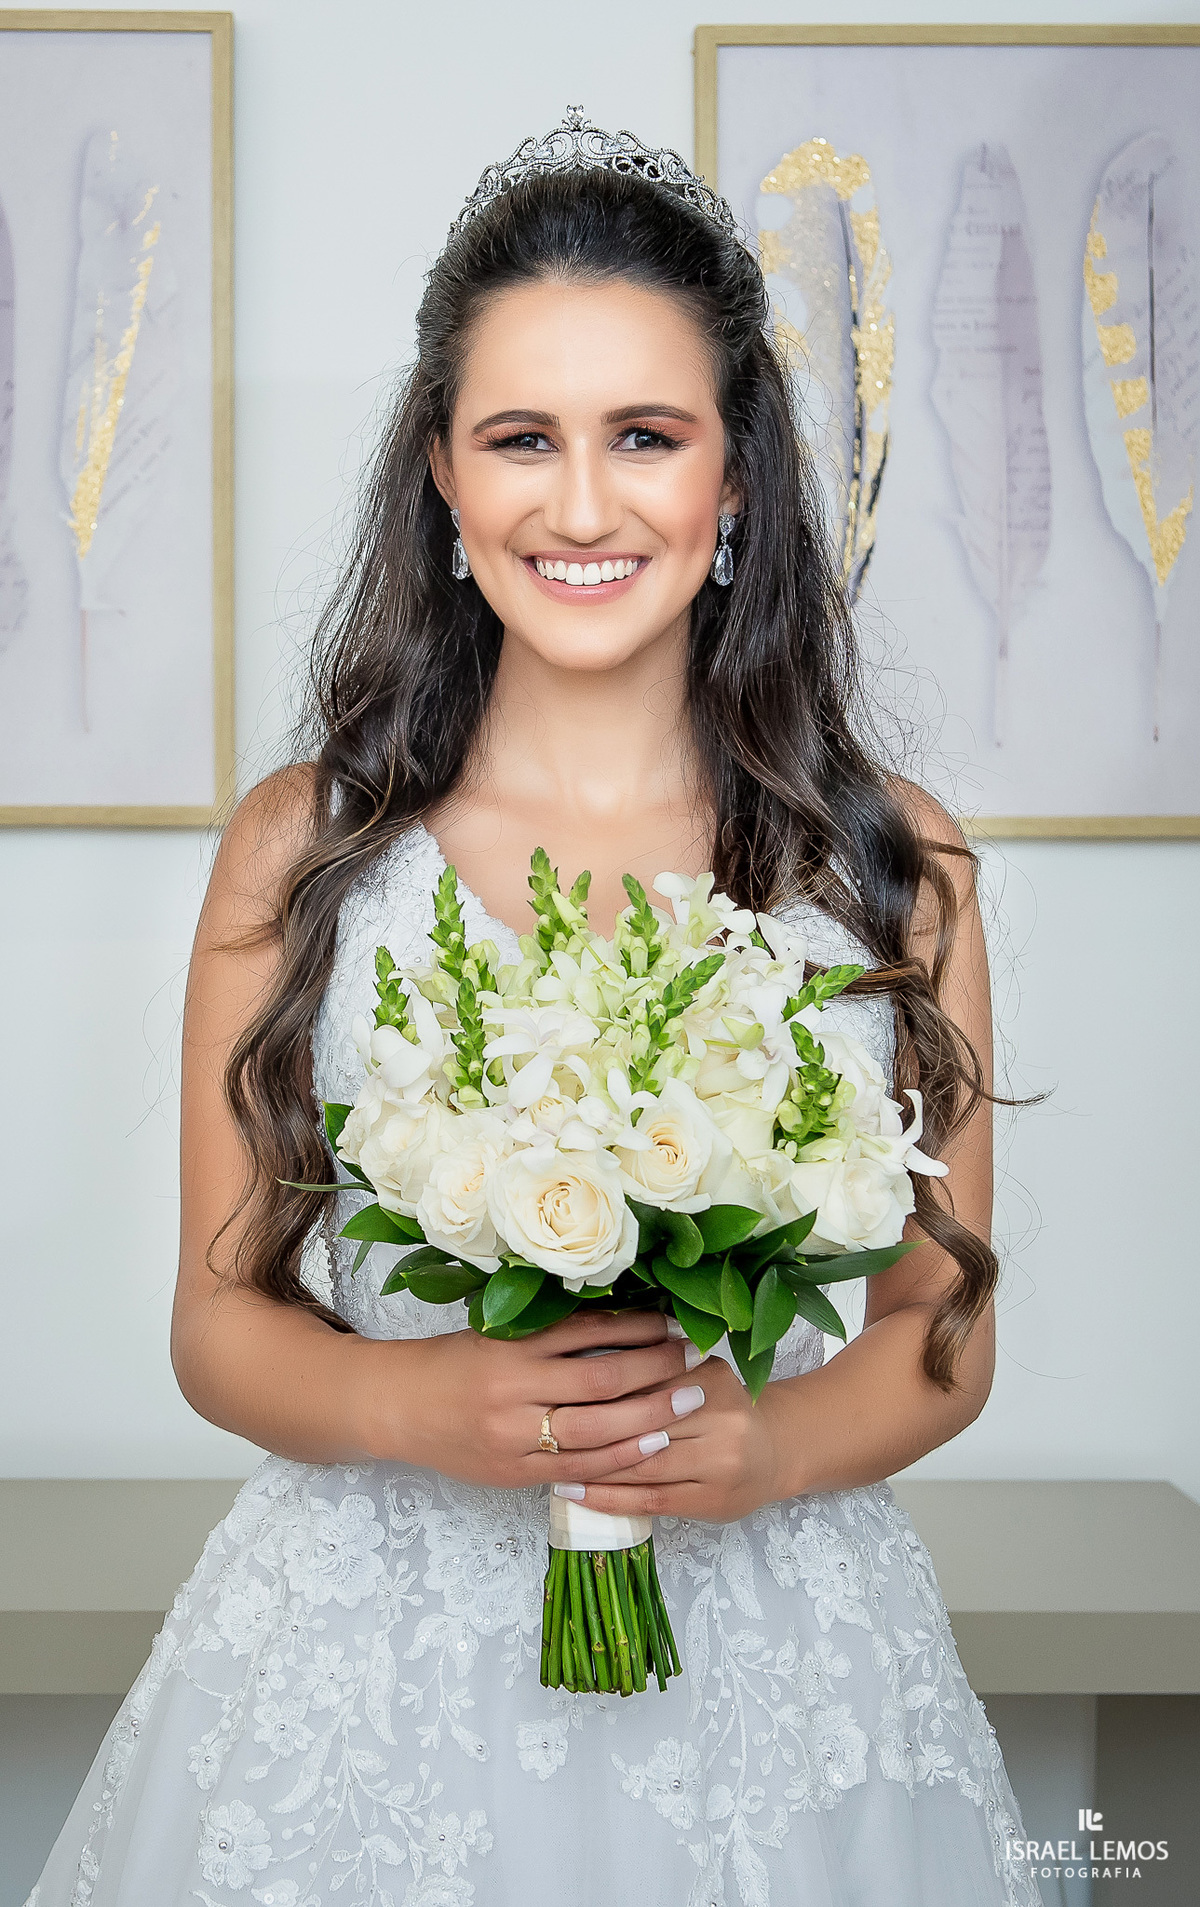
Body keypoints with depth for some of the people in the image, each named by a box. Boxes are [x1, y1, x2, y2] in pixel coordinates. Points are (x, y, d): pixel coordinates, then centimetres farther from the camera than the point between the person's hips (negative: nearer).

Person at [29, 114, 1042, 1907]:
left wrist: (765, 1445, -16)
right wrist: (423, 1406, -19)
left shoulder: (892, 864, -5)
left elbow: (942, 1324, 2)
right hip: (364, 1671, 0)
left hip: (773, 1673, 1)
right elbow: (222, 1319, -1)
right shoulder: (299, 848, -6)